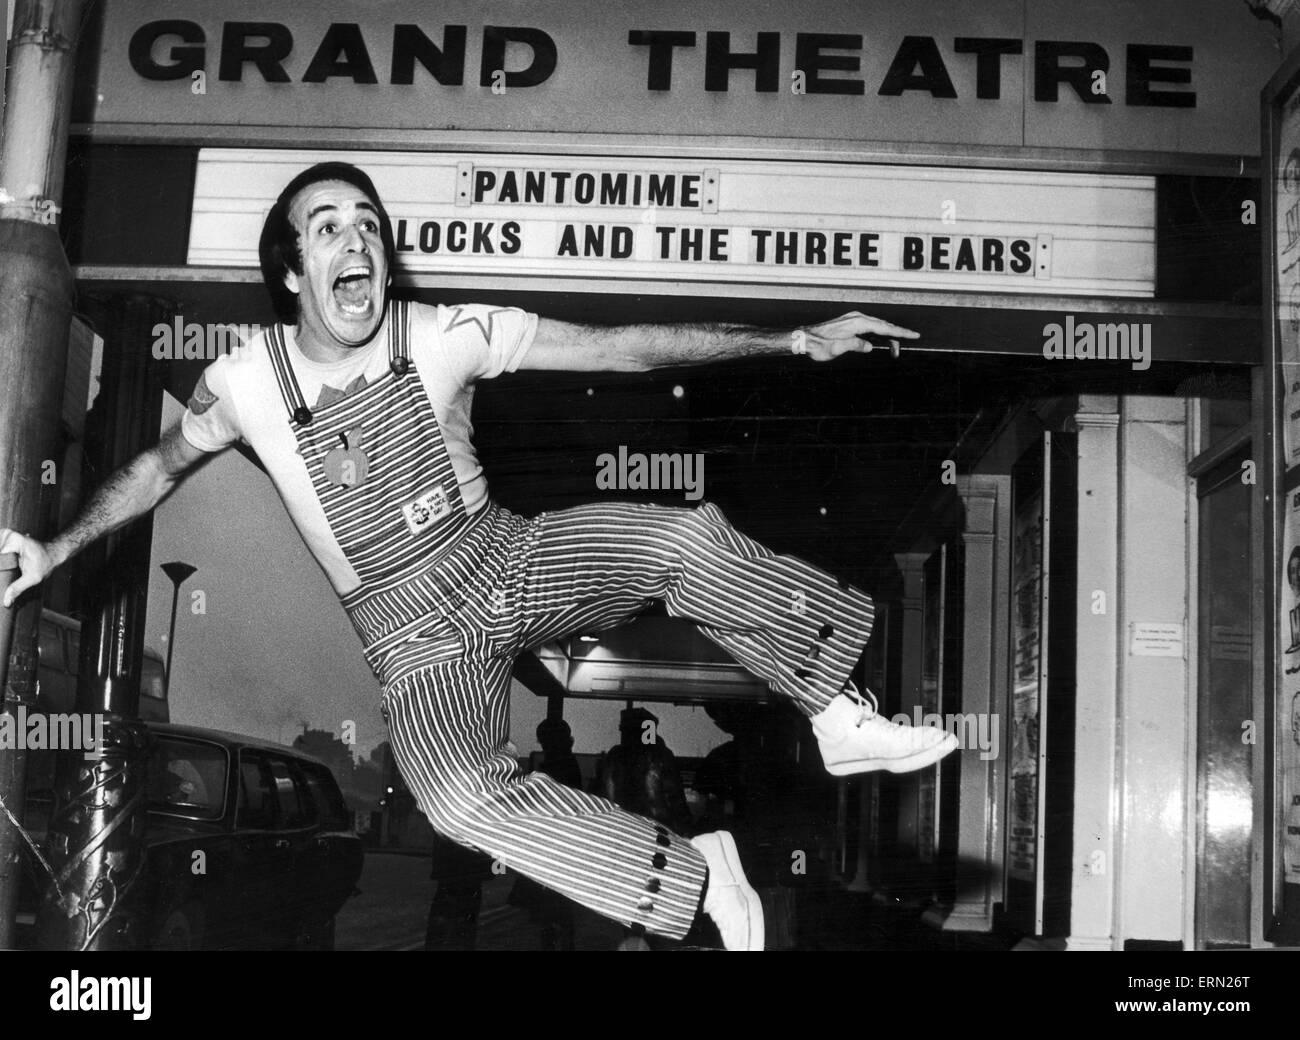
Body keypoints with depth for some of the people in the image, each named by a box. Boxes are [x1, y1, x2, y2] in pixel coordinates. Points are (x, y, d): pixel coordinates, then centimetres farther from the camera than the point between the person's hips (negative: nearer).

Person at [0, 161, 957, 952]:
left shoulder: (447, 336, -9)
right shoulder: (246, 382, -6)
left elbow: (624, 347, -8)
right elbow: (162, 464, 14)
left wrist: (795, 339, -10)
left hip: (515, 562, 1)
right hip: (417, 636, -1)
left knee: (680, 538, -28)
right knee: (465, 798, -33)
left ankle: (842, 720, -10)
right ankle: (694, 874, -19)